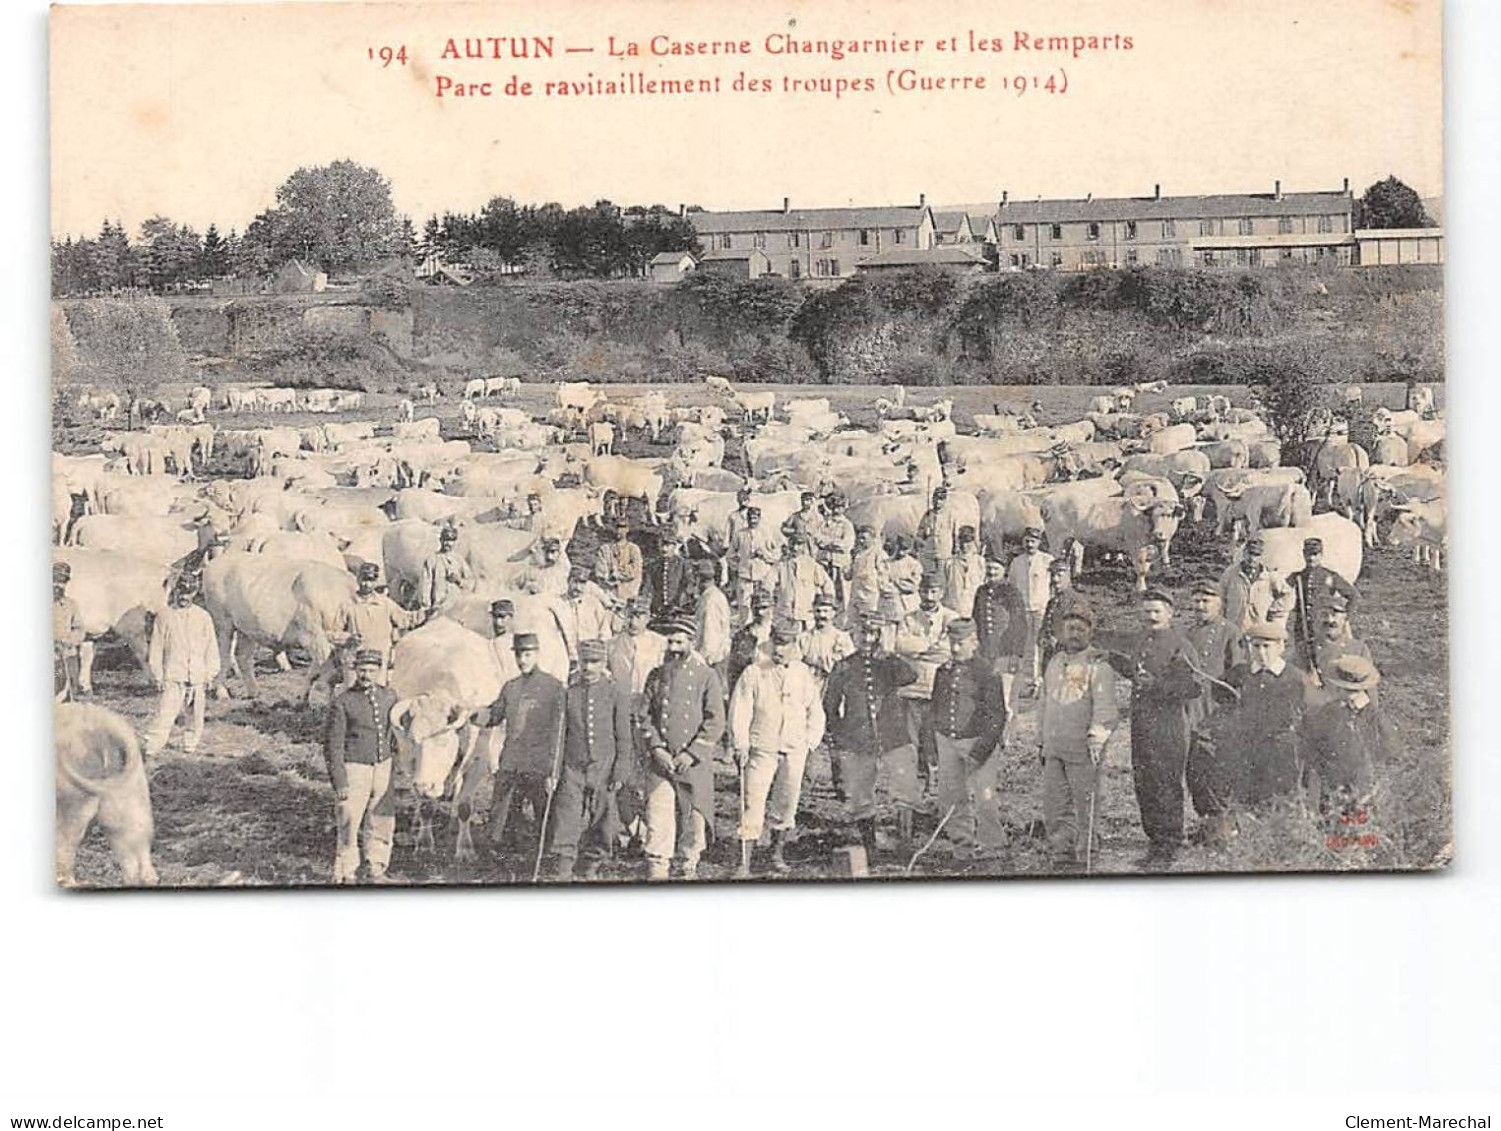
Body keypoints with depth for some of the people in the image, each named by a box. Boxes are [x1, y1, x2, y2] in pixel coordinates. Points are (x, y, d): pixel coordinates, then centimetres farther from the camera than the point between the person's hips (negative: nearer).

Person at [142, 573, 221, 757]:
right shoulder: (164, 616, 2)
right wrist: (158, 675, 1)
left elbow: (212, 647, 10)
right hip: (173, 678, -3)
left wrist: (211, 673, 6)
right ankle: (149, 747, -15)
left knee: (197, 716, 9)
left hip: (198, 678, 3)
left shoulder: (203, 617, 7)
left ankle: (190, 746, 24)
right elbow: (156, 648, 4)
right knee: (165, 714, -13)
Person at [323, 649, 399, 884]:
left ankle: (375, 869, 30)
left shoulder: (389, 696, 4)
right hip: (354, 768, -5)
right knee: (349, 823, -1)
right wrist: (339, 783, -13)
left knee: (382, 822, 12)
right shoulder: (342, 702, -11)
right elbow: (333, 746, -10)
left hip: (383, 767, 5)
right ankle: (345, 875, 13)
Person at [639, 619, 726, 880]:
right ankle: (657, 869, -4)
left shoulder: (706, 677, 0)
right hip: (660, 761, 1)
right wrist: (656, 748, -8)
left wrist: (691, 754, -12)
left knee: (694, 816, 6)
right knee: (657, 815, -7)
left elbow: (715, 722, -4)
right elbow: (646, 716, 8)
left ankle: (688, 866, 24)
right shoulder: (656, 677, 9)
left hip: (694, 763, -1)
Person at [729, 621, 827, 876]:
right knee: (753, 805, -8)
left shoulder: (803, 674, 8)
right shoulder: (754, 673, -1)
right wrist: (740, 745, -8)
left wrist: (810, 742, 6)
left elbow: (815, 711, 16)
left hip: (794, 750, 3)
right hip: (761, 749, -3)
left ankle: (778, 855, 23)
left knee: (786, 803, 8)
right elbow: (740, 710, -1)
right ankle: (745, 862, -9)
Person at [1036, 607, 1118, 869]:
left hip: (1082, 749, -6)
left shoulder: (1098, 666, -6)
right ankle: (1061, 853, 18)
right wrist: (1041, 740, 24)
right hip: (1054, 748, 6)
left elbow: (1105, 706, -14)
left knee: (1083, 804, -1)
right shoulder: (1054, 663, 16)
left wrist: (1097, 737, -26)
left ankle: (1083, 856, 8)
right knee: (1053, 803, 8)